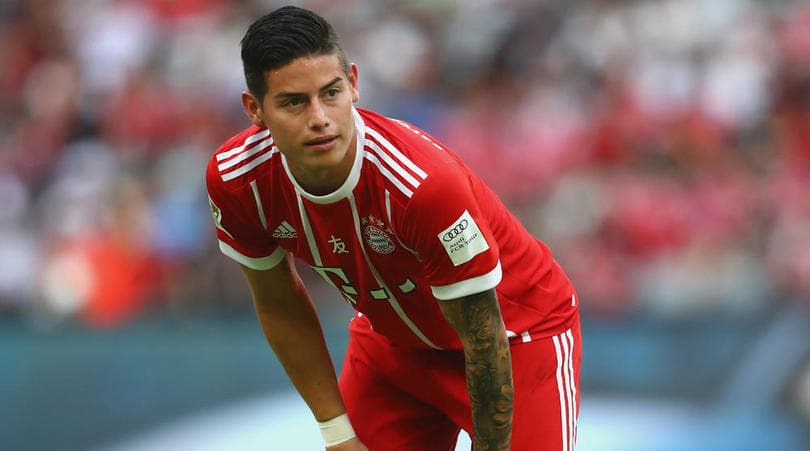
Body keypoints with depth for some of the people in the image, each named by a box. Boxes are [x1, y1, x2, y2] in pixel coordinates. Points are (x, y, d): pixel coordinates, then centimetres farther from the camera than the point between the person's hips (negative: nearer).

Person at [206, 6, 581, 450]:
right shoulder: (235, 180, -22)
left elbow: (483, 338, -27)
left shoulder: (423, 181, -38)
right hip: (392, 337, 4)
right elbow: (279, 305, -4)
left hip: (519, 333, -4)